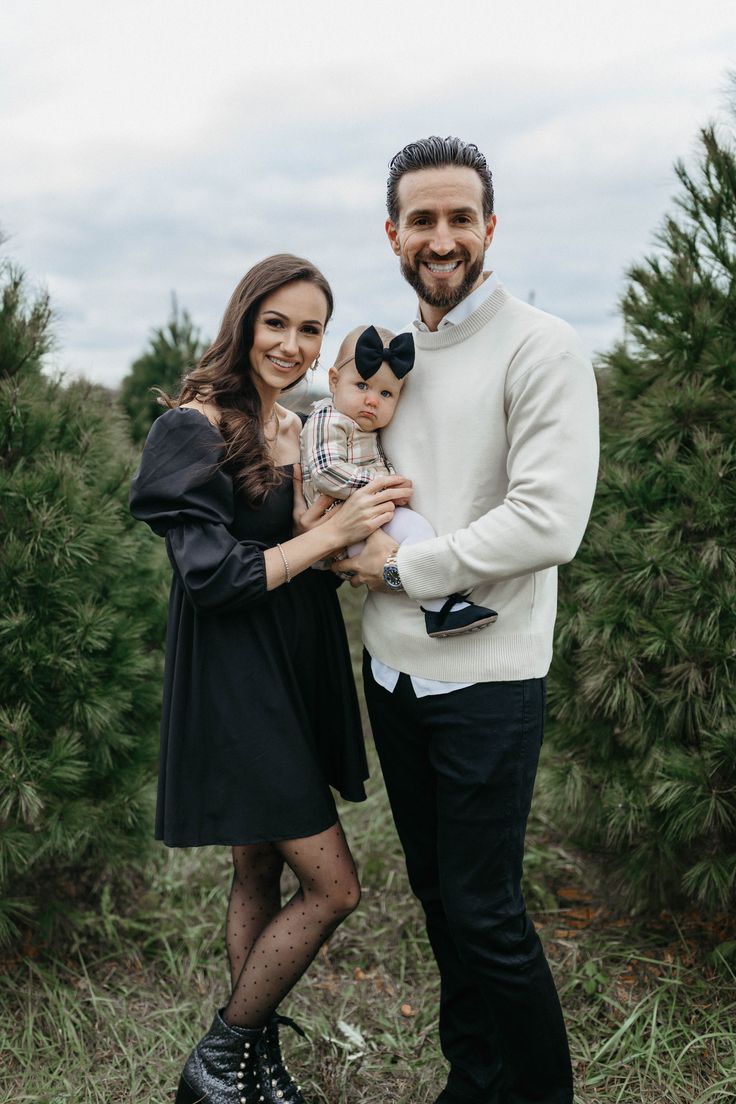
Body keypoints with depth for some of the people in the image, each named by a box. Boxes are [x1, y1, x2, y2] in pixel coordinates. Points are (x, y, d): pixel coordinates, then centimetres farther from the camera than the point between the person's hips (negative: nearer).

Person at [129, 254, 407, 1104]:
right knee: (332, 886, -5)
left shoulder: (297, 430, 11)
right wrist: (331, 532, -21)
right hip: (234, 680, -8)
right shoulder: (197, 428, -14)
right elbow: (210, 573, -20)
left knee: (261, 872, 16)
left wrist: (352, 516, -2)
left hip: (294, 674, 8)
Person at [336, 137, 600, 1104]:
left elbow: (549, 523, -20)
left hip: (486, 676, -7)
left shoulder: (543, 351, -11)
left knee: (485, 911, 1)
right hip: (393, 669, 7)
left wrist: (401, 567, -14)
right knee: (436, 890, 17)